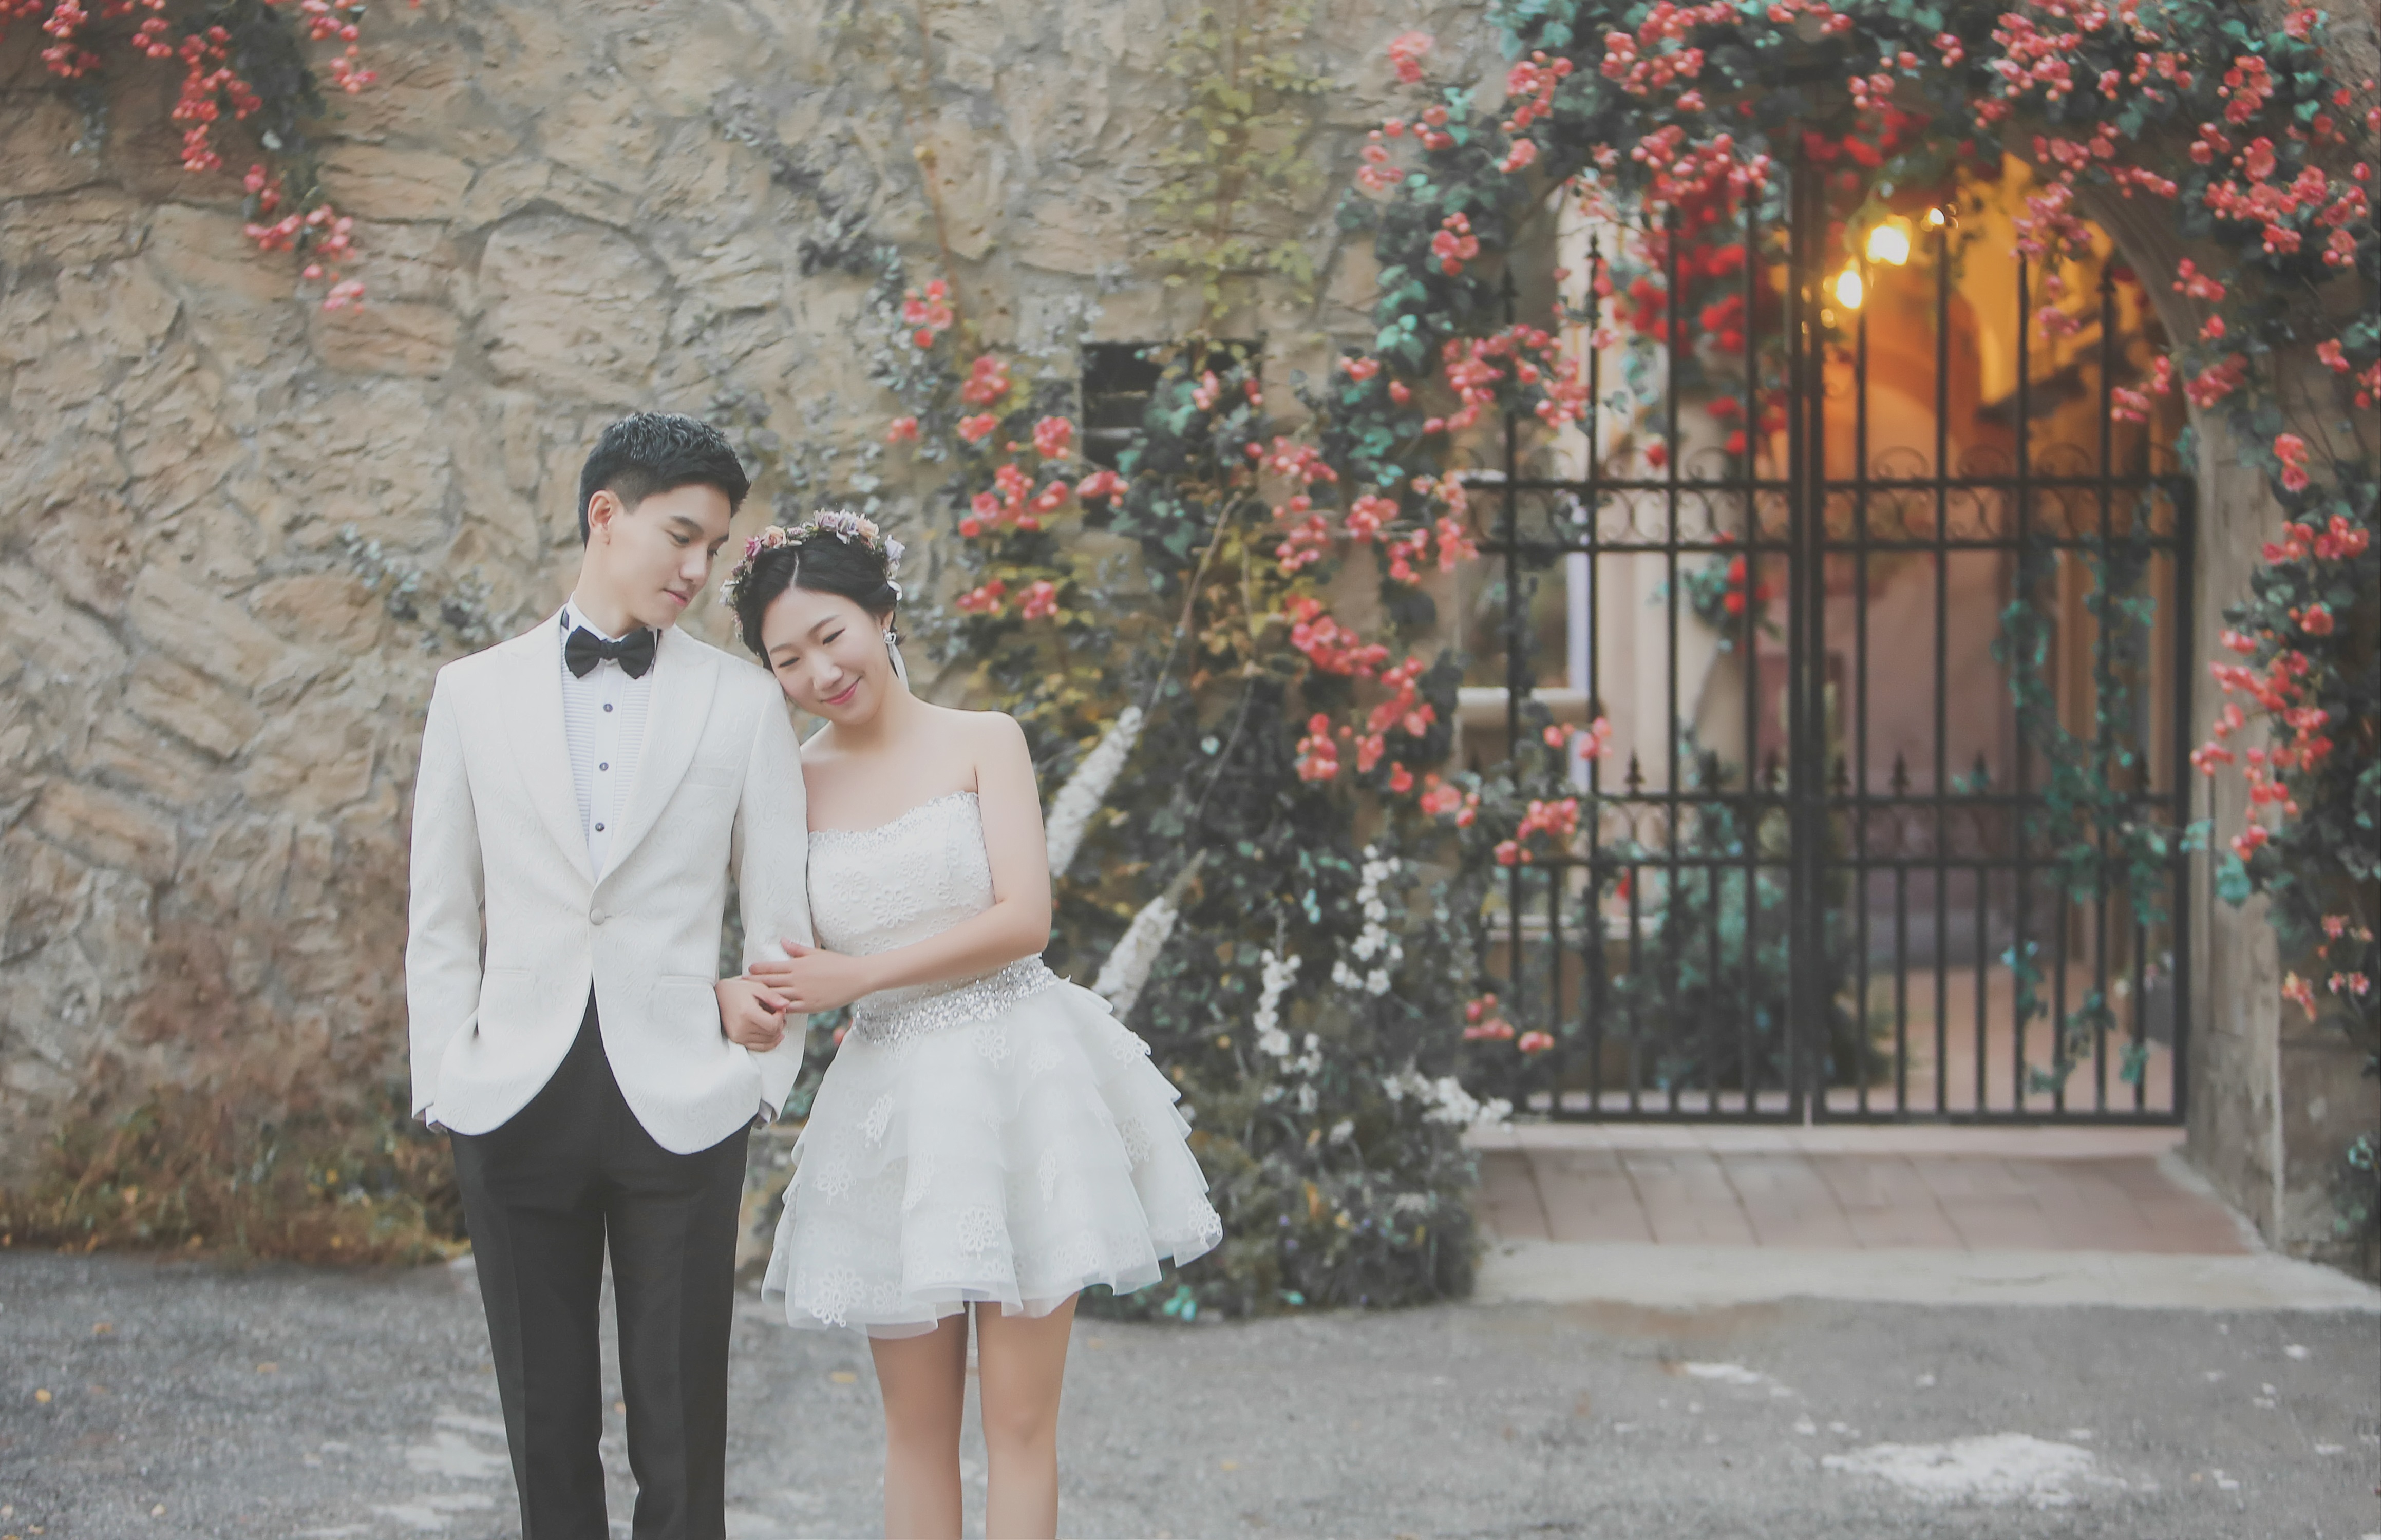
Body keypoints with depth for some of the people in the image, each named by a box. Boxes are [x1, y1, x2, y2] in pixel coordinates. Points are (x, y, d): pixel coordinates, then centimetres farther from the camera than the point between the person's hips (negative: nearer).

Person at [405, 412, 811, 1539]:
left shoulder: (743, 702, 5)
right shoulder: (475, 694, 8)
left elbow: (781, 915, 6)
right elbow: (443, 915, 9)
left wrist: (766, 1080, 1)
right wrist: (443, 1080, 2)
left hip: (679, 1105, -1)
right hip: (517, 1101, 1)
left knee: (680, 1439, 2)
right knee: (547, 1430, 8)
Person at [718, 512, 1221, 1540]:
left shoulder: (983, 743, 0)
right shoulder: (793, 784, 6)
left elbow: (1023, 918, -9)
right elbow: (797, 959, 8)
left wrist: (859, 975, -13)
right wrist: (741, 993, -16)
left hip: (1015, 1080, -2)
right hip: (893, 1102, 2)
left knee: (1021, 1414, 0)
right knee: (916, 1420, 7)